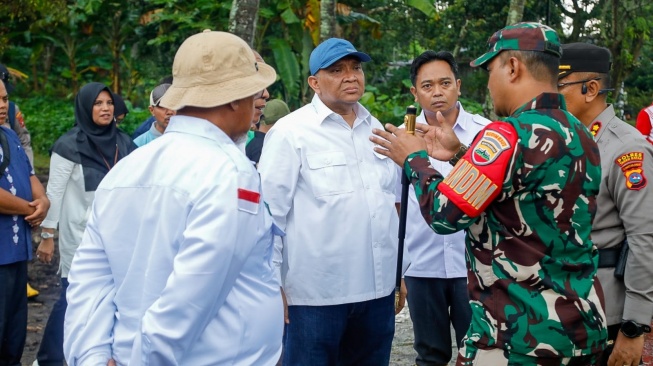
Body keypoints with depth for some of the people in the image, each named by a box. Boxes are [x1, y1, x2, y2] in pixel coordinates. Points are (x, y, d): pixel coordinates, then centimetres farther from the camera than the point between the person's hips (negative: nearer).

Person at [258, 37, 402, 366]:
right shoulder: (291, 132, -8)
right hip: (315, 293, -6)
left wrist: (399, 272, 18)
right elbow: (270, 213, -9)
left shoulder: (375, 129, 11)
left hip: (377, 289, 6)